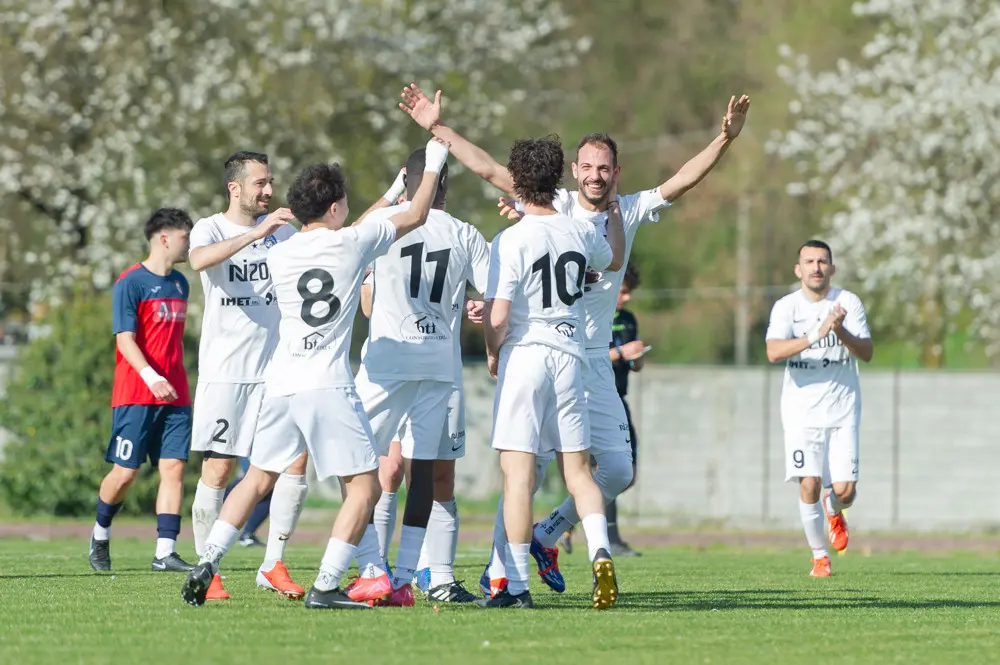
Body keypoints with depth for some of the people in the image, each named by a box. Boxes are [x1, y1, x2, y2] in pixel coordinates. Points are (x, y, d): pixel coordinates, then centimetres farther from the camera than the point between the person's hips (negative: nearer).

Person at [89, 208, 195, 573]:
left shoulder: (180, 283, 14)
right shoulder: (130, 283, -8)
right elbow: (125, 338, -15)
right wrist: (151, 377, -28)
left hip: (175, 395, 6)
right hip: (135, 395, -6)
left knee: (174, 468, -5)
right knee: (125, 473, -2)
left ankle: (165, 552, -7)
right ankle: (100, 535, 23)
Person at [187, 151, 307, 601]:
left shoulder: (282, 230, 11)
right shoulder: (210, 229, -3)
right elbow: (199, 259, -26)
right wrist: (255, 233, -35)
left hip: (276, 369, 4)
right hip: (224, 372, -4)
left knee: (296, 463, -3)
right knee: (217, 471, -4)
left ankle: (273, 564, 7)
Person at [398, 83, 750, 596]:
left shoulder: (629, 212, 7)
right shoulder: (553, 207, -1)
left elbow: (683, 180, -1)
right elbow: (488, 169, -4)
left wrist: (725, 139, -15)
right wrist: (437, 128, -9)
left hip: (594, 362, 4)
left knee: (617, 471, 2)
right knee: (529, 466, -11)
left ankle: (548, 536, 24)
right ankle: (498, 570, -2)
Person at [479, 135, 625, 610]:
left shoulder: (510, 241, -12)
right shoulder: (582, 233, 5)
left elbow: (497, 316, -15)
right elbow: (614, 260, 30)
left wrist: (493, 354, 5)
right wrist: (613, 209, 45)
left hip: (524, 356, -5)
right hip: (570, 356, 5)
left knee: (518, 473, -2)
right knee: (577, 470, 12)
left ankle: (517, 584, -2)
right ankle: (600, 551, -10)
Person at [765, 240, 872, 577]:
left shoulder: (849, 303, 1)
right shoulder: (786, 307, -2)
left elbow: (867, 352, -6)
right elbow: (774, 352, -18)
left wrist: (841, 333, -24)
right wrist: (815, 336, -29)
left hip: (842, 410, 1)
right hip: (802, 409, -1)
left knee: (845, 490, -6)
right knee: (809, 484, -12)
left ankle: (834, 511, 31)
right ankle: (819, 556, 7)